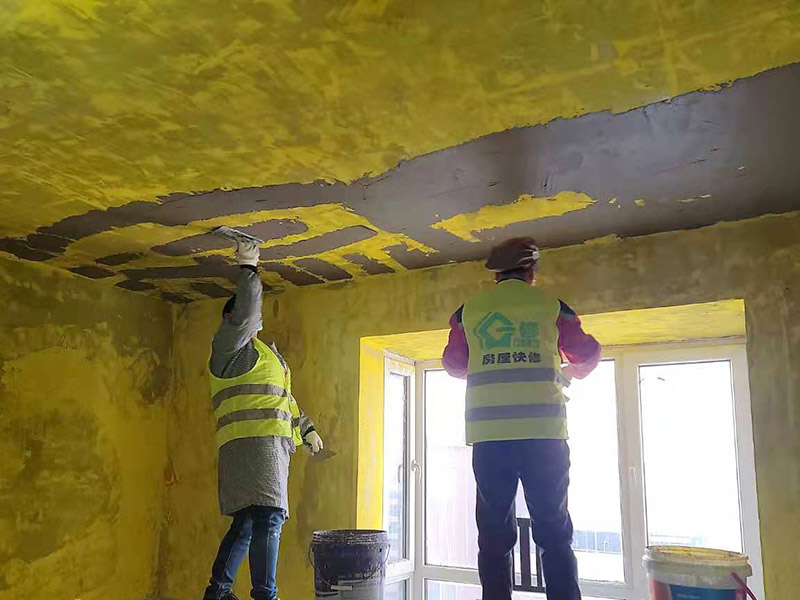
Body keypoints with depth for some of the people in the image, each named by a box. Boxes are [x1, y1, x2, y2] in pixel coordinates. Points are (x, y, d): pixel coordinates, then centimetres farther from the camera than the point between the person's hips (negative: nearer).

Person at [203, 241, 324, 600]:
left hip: (271, 443, 9)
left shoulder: (266, 352, 30)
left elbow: (283, 399, 33)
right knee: (269, 518, -17)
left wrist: (306, 429, 28)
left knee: (248, 522, 11)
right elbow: (246, 313, -16)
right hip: (252, 440, -9)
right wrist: (248, 268, -7)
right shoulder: (229, 345, 3)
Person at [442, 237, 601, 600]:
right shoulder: (551, 306, 8)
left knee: (494, 535, 7)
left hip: (488, 436, 1)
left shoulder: (469, 311, 11)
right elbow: (588, 354, 20)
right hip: (543, 434, -1)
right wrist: (567, 374, 40)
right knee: (554, 534, 6)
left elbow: (453, 364, 24)